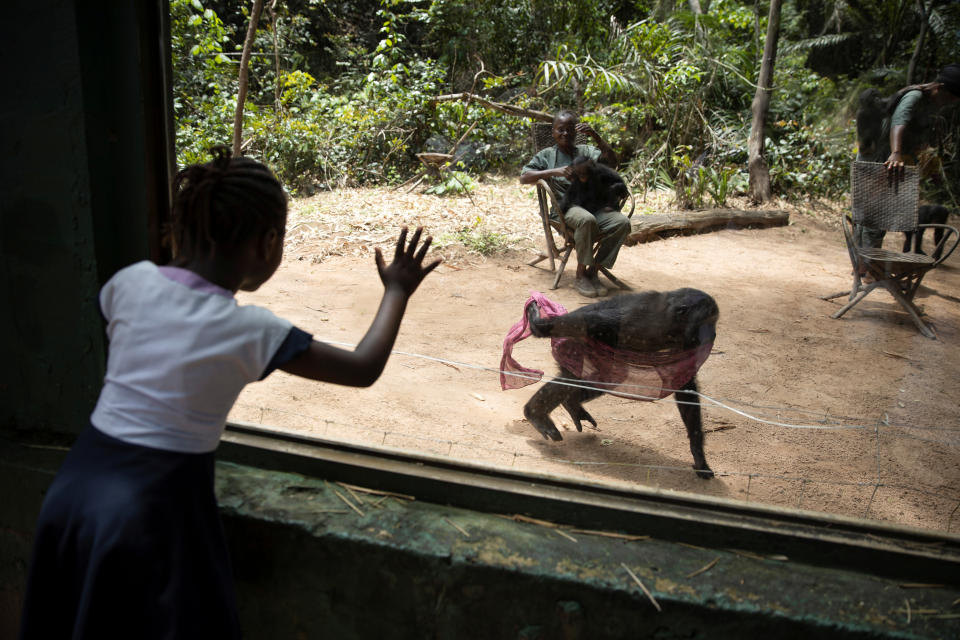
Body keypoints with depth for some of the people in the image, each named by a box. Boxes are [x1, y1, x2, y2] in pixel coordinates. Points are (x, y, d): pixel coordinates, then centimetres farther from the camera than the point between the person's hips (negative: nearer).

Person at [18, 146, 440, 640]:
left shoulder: (132, 282, -5)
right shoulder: (251, 330, -15)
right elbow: (364, 369, -6)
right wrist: (396, 292, 8)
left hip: (77, 481, 5)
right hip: (156, 503, -5)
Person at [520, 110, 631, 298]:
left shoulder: (586, 151, 22)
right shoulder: (547, 155, 16)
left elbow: (611, 162, 4)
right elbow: (524, 177, 3)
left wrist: (595, 136, -8)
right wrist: (554, 171, -9)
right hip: (566, 206, -3)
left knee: (622, 222, -26)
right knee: (586, 219, -39)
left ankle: (593, 271, -16)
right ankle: (581, 274, -23)